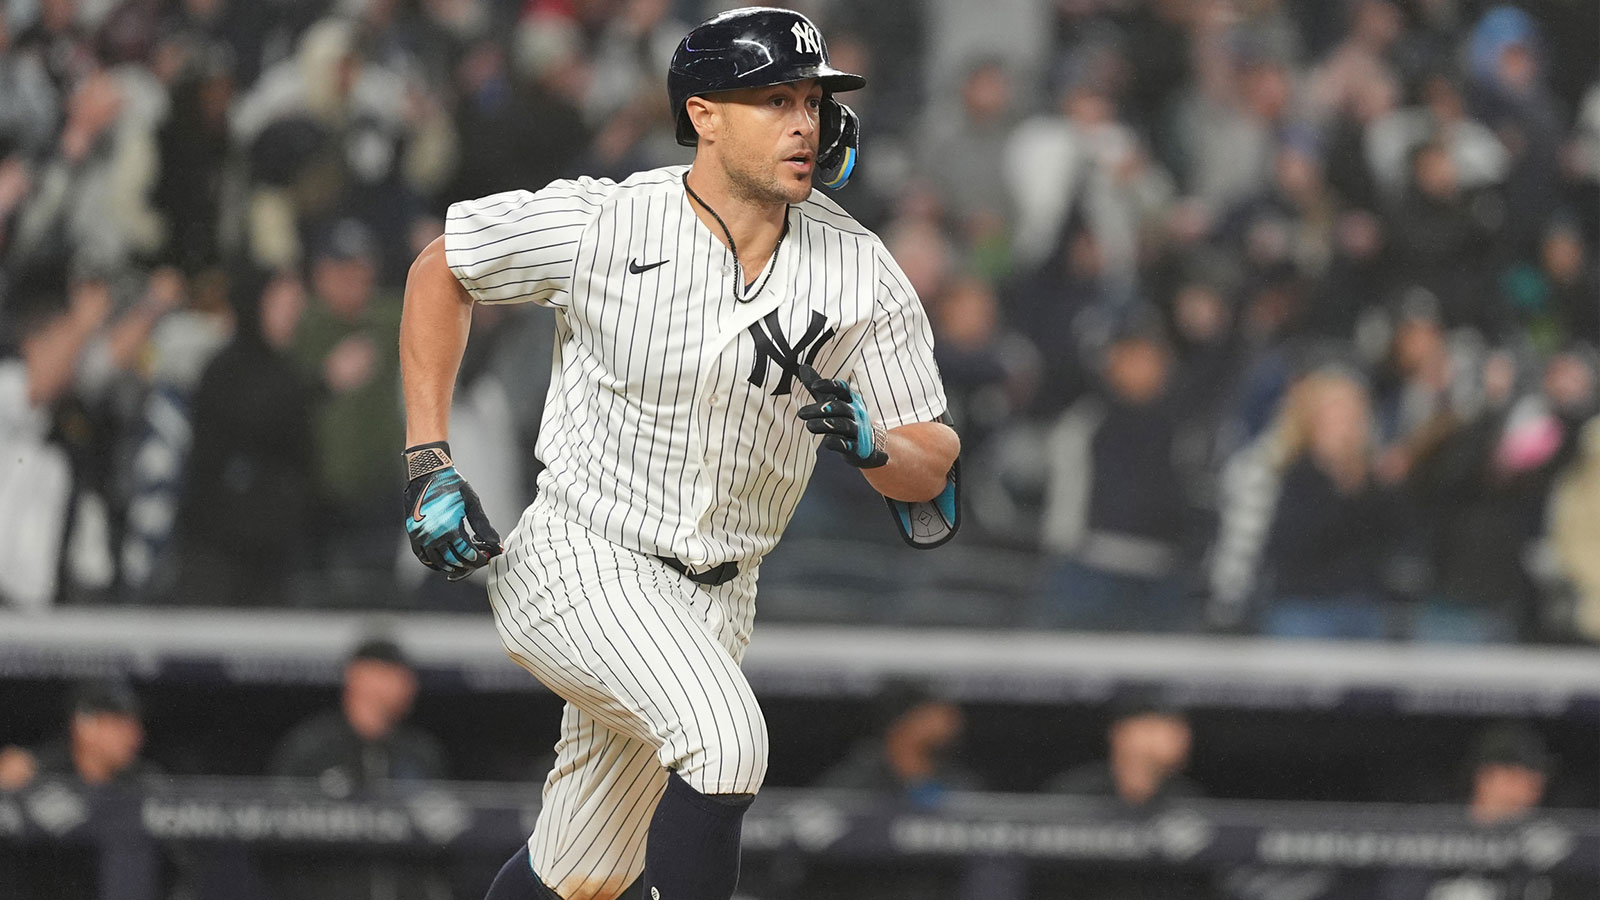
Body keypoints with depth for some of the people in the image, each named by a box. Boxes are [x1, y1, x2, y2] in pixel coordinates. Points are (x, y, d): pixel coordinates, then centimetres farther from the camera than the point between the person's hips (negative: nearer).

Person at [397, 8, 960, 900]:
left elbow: (933, 471, -1)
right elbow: (439, 273, 2)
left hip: (713, 599, 5)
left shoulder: (860, 273, -7)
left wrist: (873, 444, -25)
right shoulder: (599, 224, -15)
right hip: (576, 567, -5)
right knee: (726, 741, -30)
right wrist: (430, 465, -4)